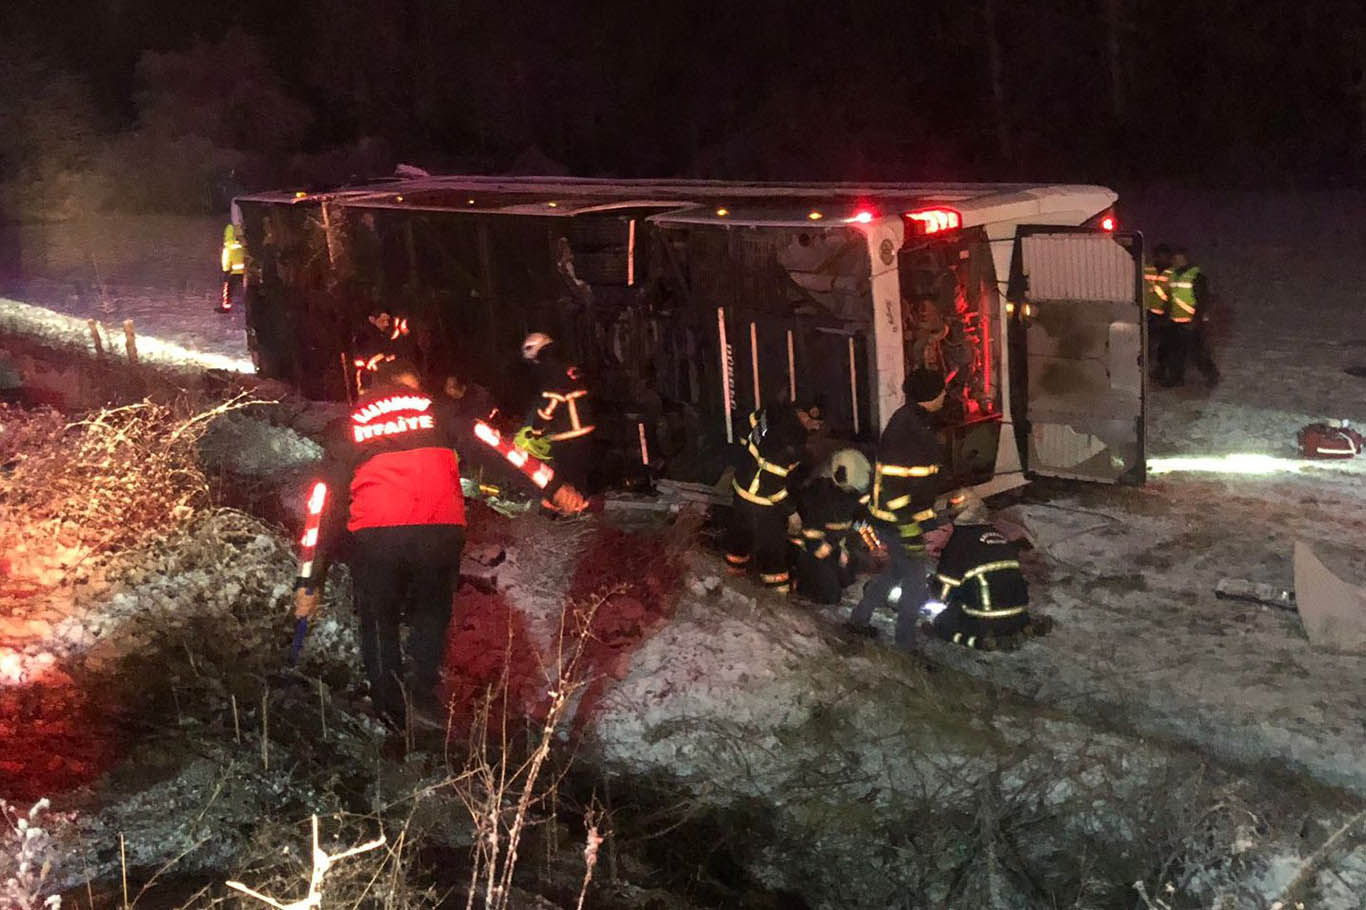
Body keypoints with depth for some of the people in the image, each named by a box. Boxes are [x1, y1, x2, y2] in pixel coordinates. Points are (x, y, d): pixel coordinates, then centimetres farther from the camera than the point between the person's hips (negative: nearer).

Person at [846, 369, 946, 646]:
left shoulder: (917, 422, 8)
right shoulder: (906, 428, -24)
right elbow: (895, 486, -27)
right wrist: (911, 532, -26)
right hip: (899, 521, -10)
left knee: (897, 570, 23)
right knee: (916, 580, 3)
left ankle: (860, 617, 35)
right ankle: (905, 641, 16)